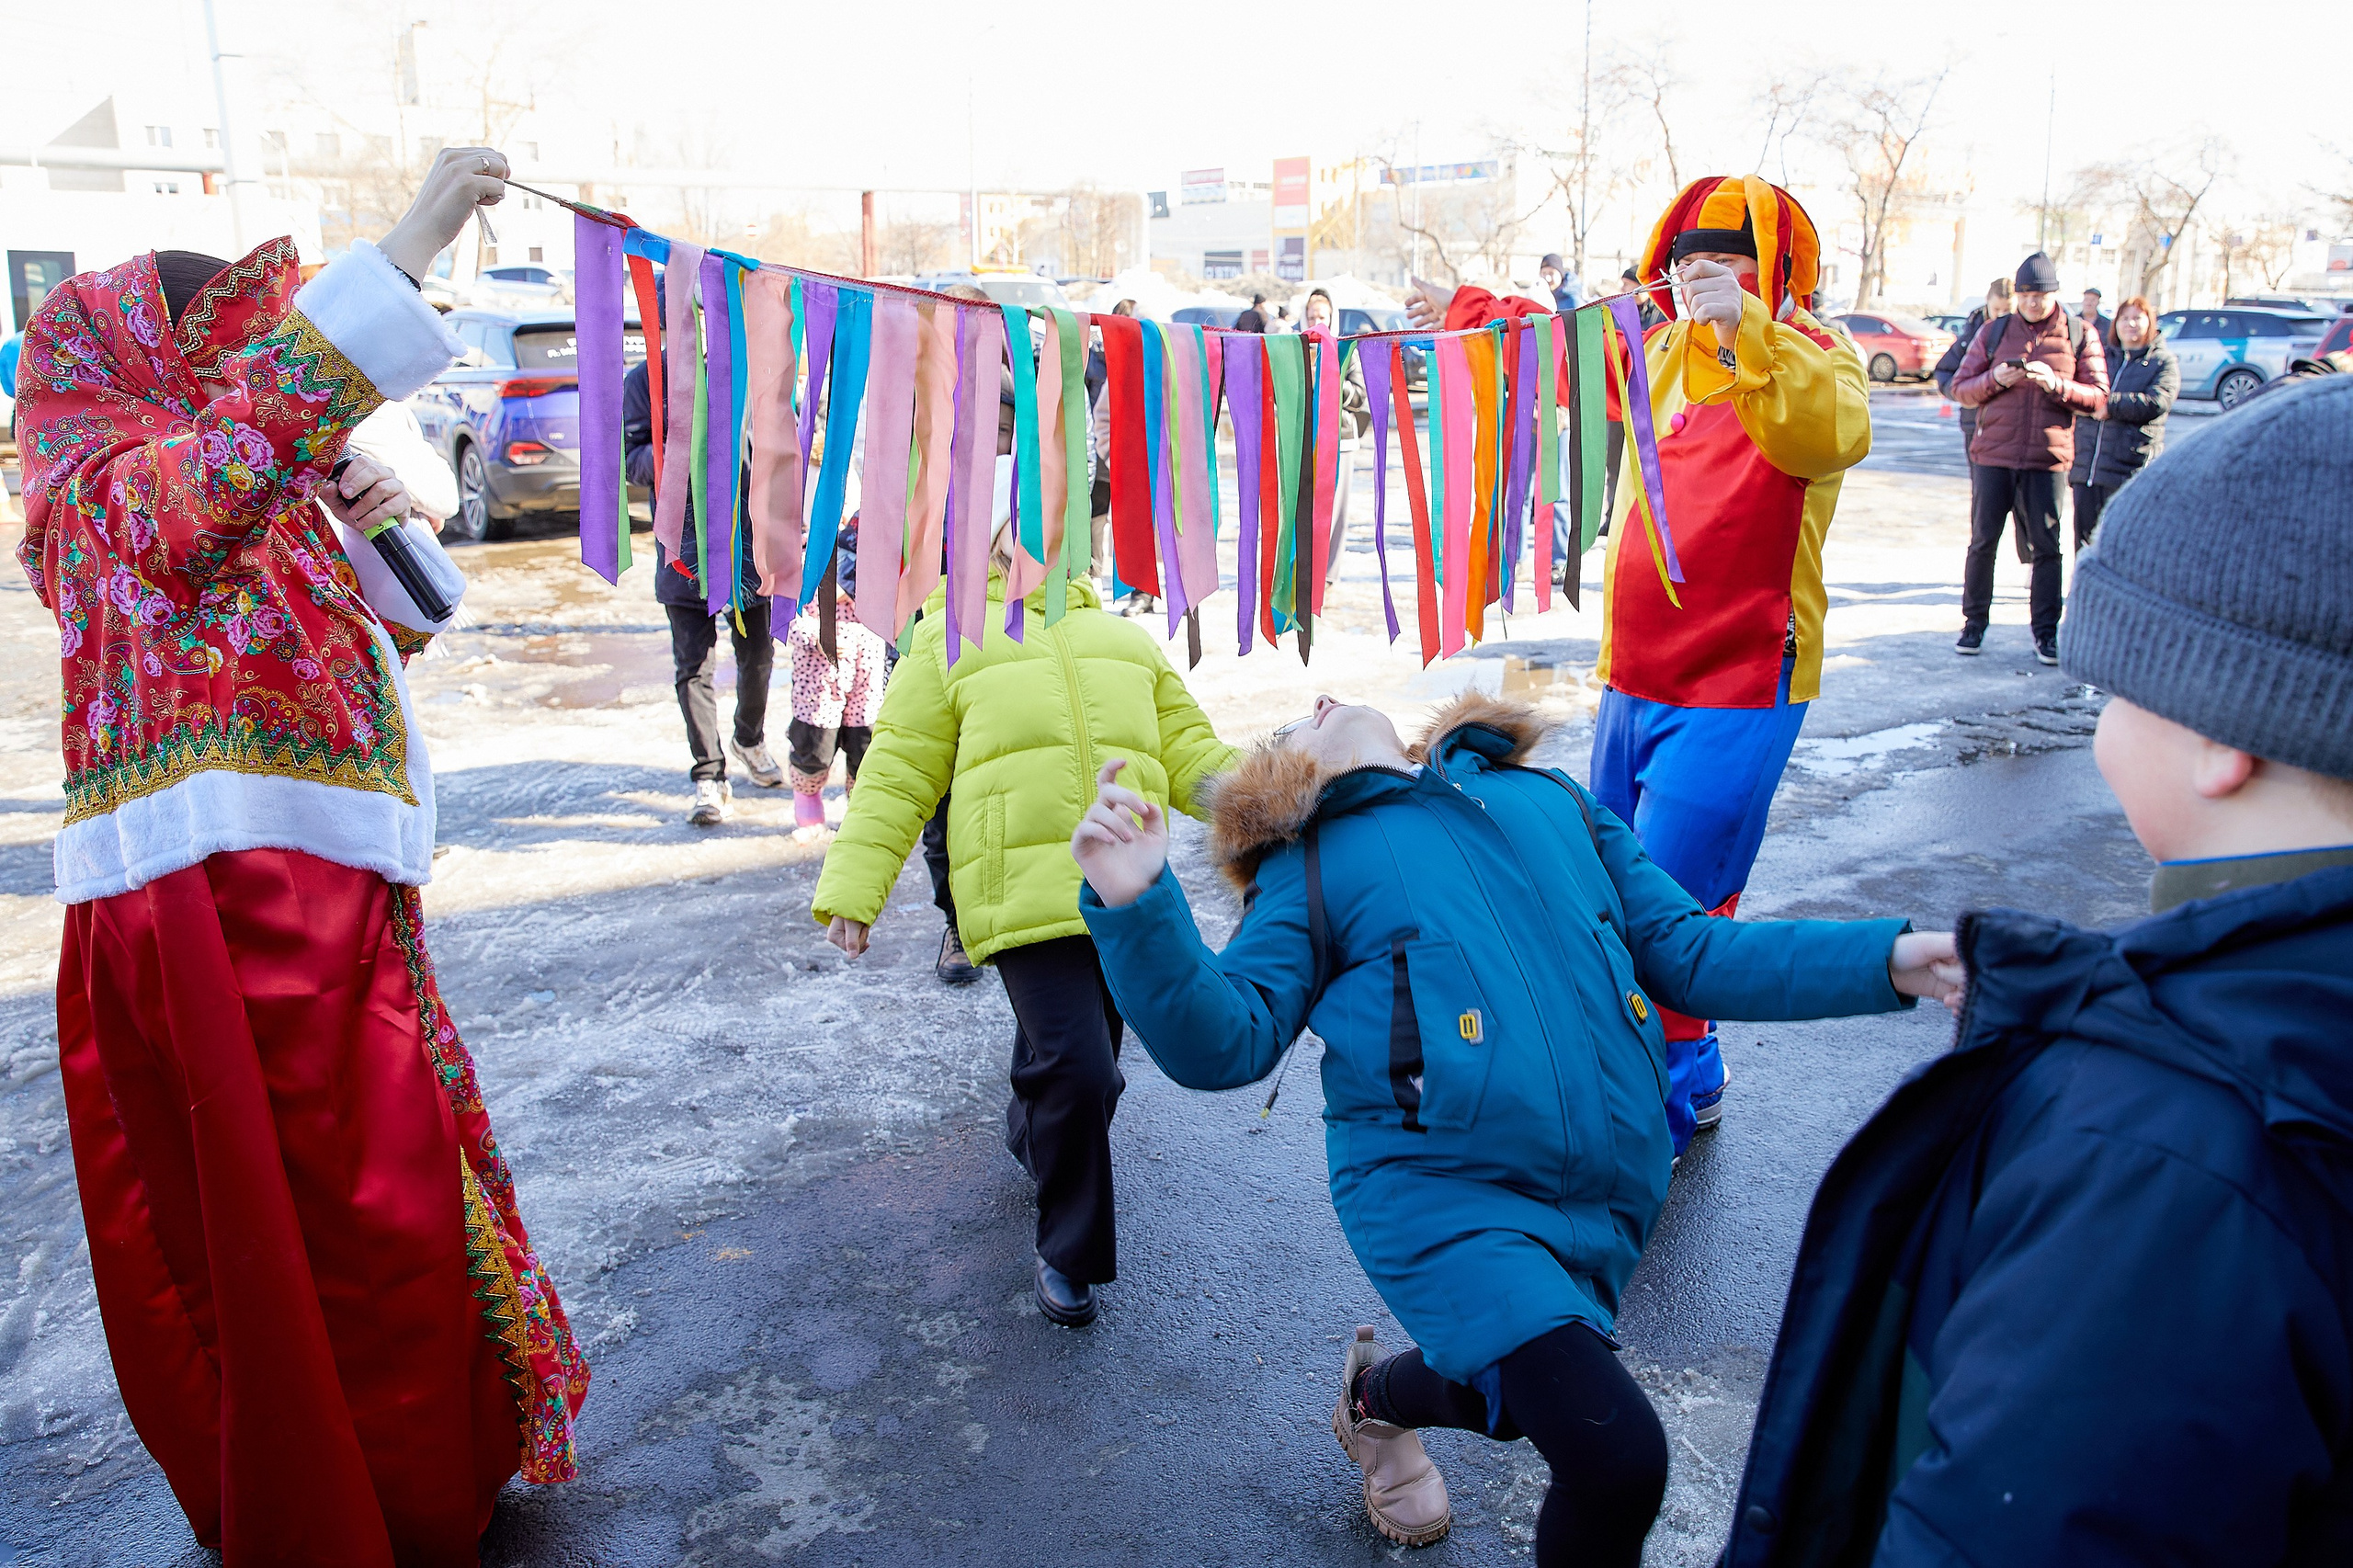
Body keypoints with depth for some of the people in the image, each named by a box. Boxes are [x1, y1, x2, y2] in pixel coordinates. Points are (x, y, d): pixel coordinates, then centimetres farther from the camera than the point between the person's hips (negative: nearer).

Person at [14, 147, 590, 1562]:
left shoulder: (246, 513, 22)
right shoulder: (114, 487, -5)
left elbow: (399, 626, 31)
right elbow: (253, 429, -28)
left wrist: (377, 523, 10)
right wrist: (411, 242, -28)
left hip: (322, 897, 9)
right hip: (234, 905, -9)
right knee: (351, 1223, 0)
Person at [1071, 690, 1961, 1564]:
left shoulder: (1552, 801, 14)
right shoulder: (1310, 865, 5)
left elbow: (1688, 956, 12)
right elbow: (1223, 1041, -6)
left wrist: (1889, 960, 2)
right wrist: (1136, 909, -23)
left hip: (1611, 1191, 5)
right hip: (1441, 1190, -4)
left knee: (1507, 1394, 23)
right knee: (1616, 1456, -19)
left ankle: (1378, 1395, 56)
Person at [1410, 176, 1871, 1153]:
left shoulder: (1809, 358, -8)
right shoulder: (1662, 351, 12)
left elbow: (1831, 436, -32)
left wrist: (1748, 329, -42)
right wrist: (1465, 310, 34)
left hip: (1735, 691, -8)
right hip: (1633, 680, 8)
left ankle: (1667, 1107, 7)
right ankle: (1690, 1080, 33)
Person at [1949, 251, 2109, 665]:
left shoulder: (2080, 336, 6)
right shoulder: (1994, 332, 9)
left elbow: (2098, 398, 2)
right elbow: (1960, 389, 7)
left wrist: (2057, 385, -15)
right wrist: (1994, 379, -12)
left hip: (2048, 459, -1)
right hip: (1993, 455, 1)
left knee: (2046, 548, 1)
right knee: (1982, 542, 3)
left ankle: (2046, 633, 8)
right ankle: (1974, 624, 14)